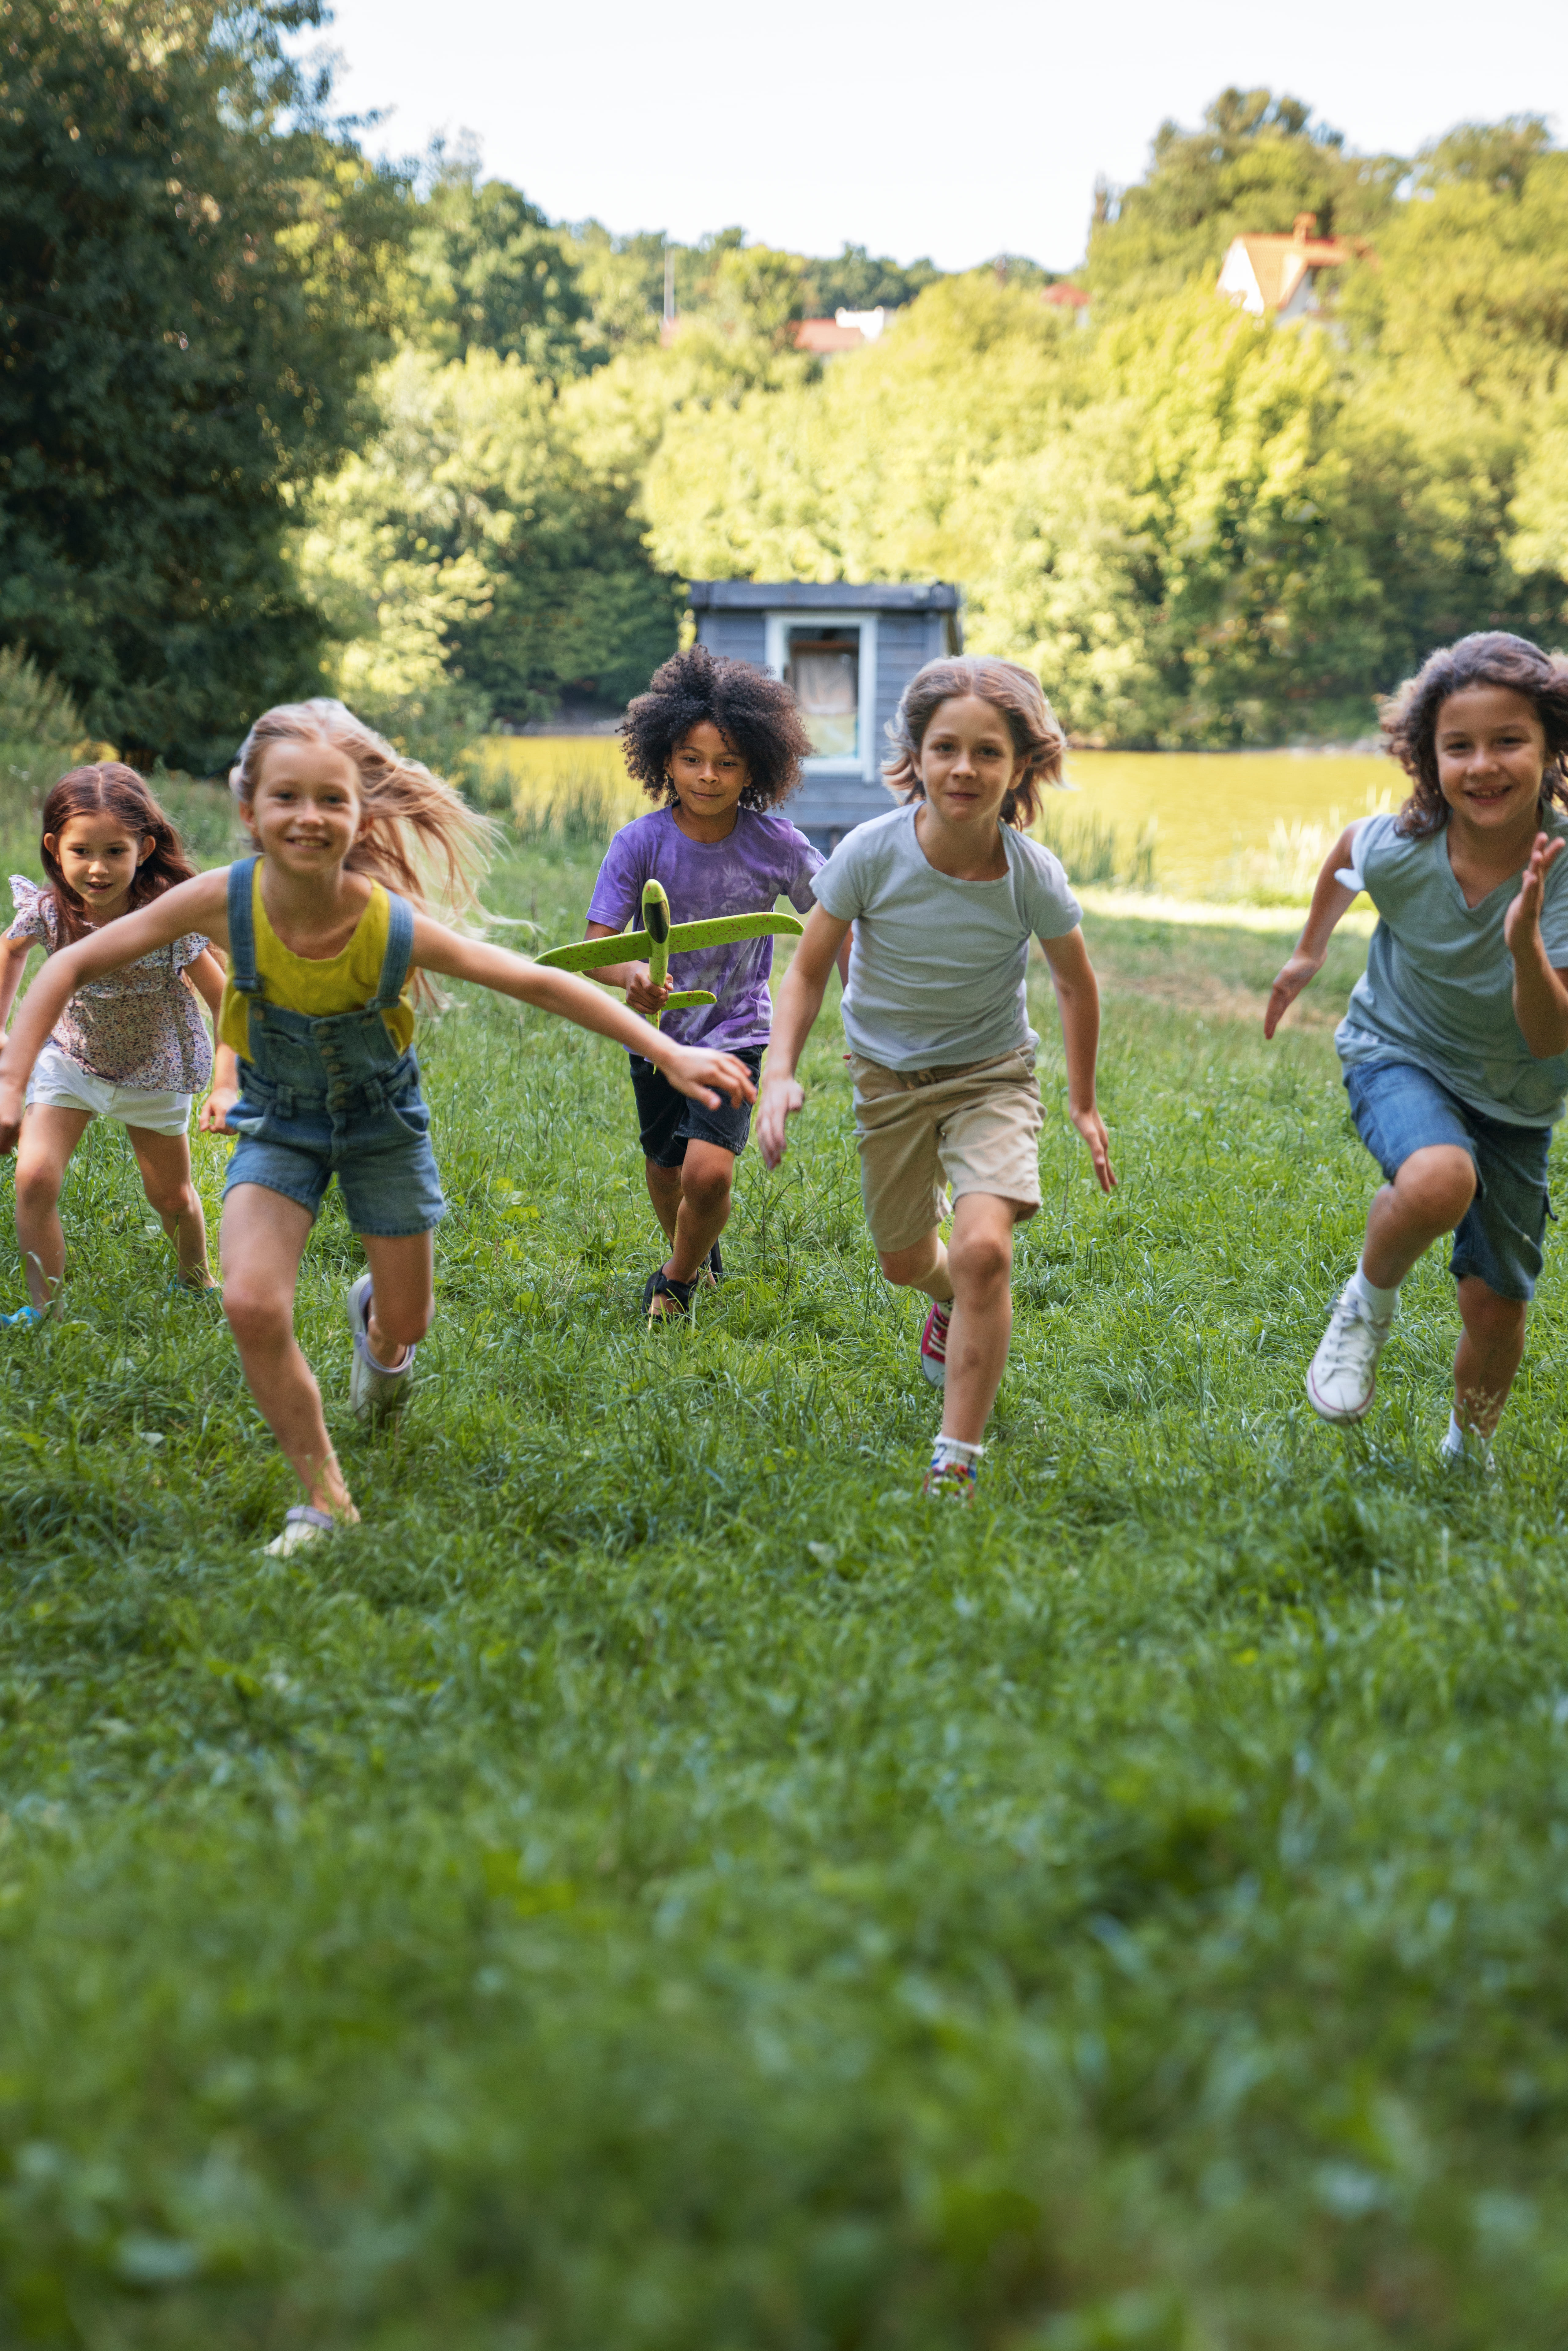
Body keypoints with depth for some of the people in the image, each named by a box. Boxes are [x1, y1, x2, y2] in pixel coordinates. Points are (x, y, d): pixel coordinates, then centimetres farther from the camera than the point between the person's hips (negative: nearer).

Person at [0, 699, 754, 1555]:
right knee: (252, 1306, -22)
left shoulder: (398, 928, -31)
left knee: (406, 1324, 11)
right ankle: (324, 1499, -2)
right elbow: (73, 966, -18)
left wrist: (669, 1054, -20)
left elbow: (540, 984, -21)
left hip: (381, 1118, 0)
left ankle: (375, 1321, 53)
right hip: (278, 1122, 0)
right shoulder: (226, 902, -29)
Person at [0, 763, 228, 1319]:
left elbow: (225, 1003, -20)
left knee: (172, 1197, 16)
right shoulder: (48, 911, -23)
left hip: (153, 1069, -1)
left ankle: (197, 1282, 45)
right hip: (69, 1058, 1)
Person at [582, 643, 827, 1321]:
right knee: (665, 1171, 18)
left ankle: (677, 1280, 11)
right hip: (657, 1031, 2)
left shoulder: (775, 845, -13)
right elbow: (597, 947, -17)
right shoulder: (640, 844, -15)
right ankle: (695, 1254, 52)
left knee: (709, 1172, -19)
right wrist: (631, 974, -39)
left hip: (735, 1033, -2)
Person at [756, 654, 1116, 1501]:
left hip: (990, 1074, -2)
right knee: (905, 1261, 19)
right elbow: (808, 970, -11)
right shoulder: (872, 853, -24)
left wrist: (1083, 1105, 7)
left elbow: (1075, 985, -2)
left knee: (983, 1249, -25)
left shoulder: (1033, 877, -22)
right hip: (889, 1074, 2)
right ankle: (955, 1303, 58)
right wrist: (780, 1073, -26)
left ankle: (956, 1463, -14)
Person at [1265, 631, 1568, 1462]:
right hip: (1398, 1058, -1)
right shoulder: (1398, 851, -23)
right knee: (1439, 1182, -36)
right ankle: (1370, 1300, -4)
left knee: (1497, 1308, 4)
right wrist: (1310, 951, 16)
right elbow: (1345, 849, 4)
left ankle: (1469, 1455, 35)